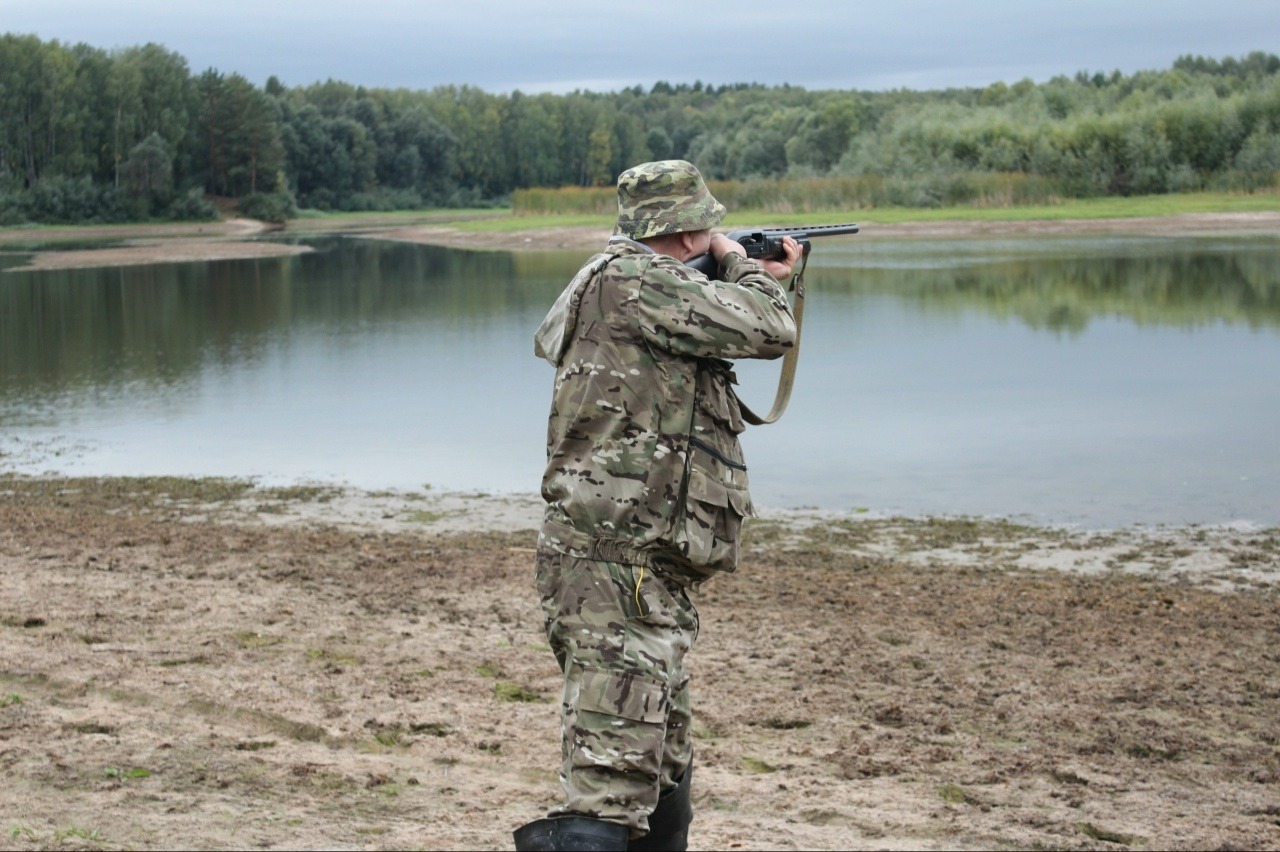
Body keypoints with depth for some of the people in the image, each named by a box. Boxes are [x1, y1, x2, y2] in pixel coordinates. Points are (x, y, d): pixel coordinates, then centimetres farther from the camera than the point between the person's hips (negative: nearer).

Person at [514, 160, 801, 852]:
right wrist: (740, 263, 5)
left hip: (653, 584, 11)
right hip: (619, 569, -11)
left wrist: (764, 282, 28)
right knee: (610, 792, -16)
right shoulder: (633, 277, -11)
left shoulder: (651, 288, 19)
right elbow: (766, 333, -13)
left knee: (662, 783, 19)